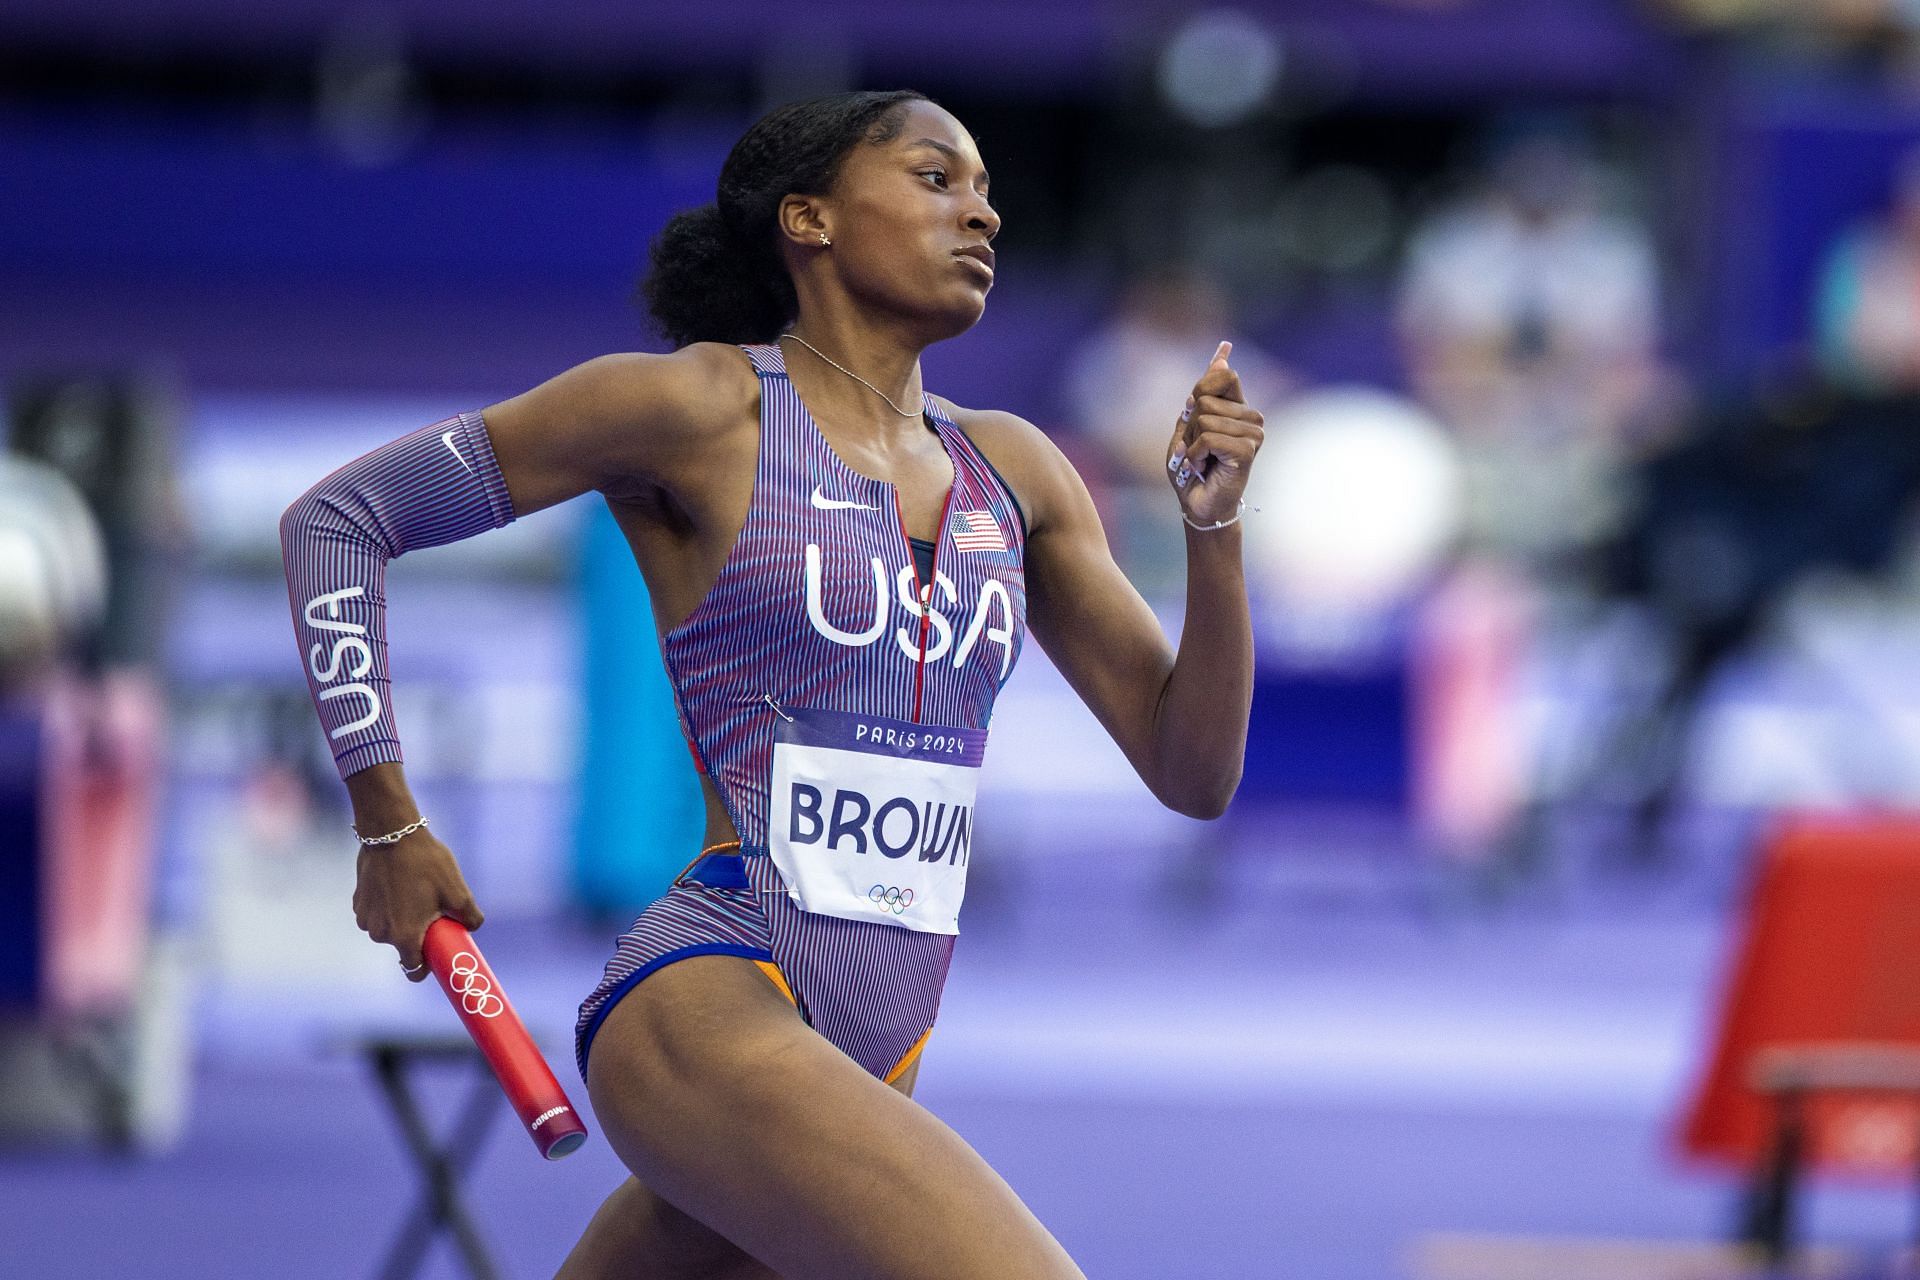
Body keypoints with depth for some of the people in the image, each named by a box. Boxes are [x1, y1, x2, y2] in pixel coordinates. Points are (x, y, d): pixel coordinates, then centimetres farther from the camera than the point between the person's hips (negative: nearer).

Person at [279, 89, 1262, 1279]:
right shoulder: (703, 406, -3)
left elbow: (1193, 772, 13)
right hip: (707, 1009, -7)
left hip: (872, 1064, 7)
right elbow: (335, 518, 3)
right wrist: (390, 828, 1)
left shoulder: (1012, 470, 14)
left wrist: (1215, 524, -2)